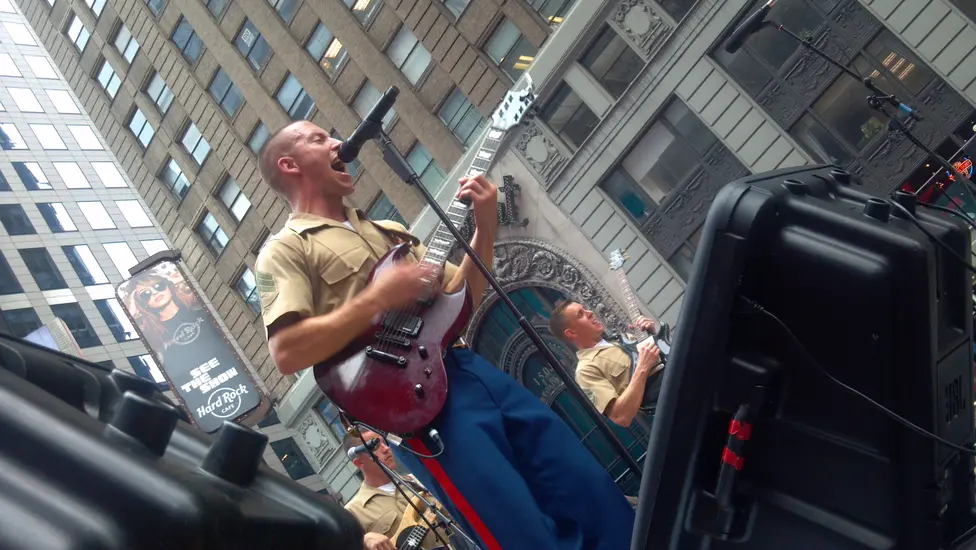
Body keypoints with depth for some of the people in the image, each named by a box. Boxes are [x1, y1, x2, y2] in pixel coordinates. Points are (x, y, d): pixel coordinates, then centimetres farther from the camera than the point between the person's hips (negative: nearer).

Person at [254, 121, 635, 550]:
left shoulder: (388, 232, 26)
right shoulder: (286, 250, 4)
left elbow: (461, 296, 22)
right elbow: (286, 353, -12)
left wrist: (484, 230, 8)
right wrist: (378, 298, -15)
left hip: (471, 369, 7)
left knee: (600, 501, 3)